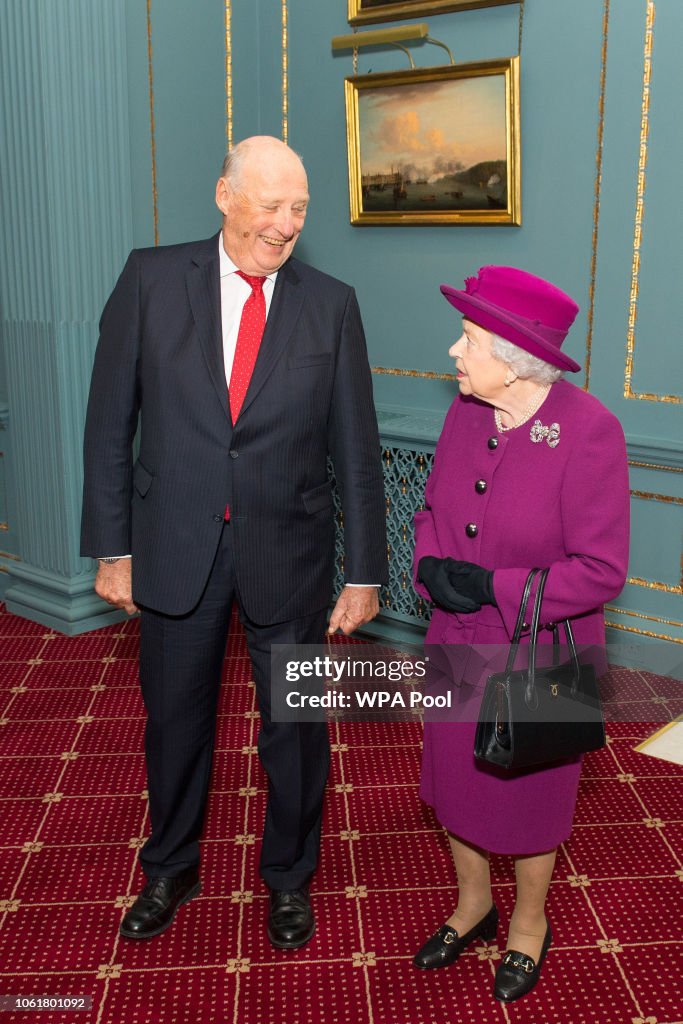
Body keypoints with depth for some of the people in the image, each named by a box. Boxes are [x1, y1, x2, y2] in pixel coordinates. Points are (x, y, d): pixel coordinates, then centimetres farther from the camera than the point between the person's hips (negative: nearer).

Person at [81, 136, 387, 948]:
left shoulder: (331, 305, -4)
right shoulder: (151, 279, -4)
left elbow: (356, 448, -3)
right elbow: (110, 423, -2)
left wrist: (364, 572, -4)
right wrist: (111, 547, -4)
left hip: (288, 551, 0)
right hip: (174, 546, 1)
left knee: (294, 727, 14)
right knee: (175, 720, 18)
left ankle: (289, 877, 40)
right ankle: (170, 871, 44)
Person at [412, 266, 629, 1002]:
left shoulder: (588, 431, -23)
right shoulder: (466, 411, -5)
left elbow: (601, 571, -21)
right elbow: (433, 508, 7)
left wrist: (494, 588, -24)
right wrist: (433, 566, -14)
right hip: (458, 645, 5)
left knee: (527, 796, 16)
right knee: (455, 778, 20)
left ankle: (529, 924, 45)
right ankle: (472, 905, 48)